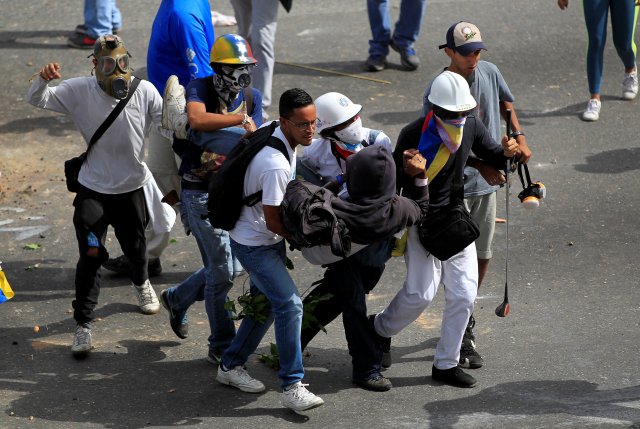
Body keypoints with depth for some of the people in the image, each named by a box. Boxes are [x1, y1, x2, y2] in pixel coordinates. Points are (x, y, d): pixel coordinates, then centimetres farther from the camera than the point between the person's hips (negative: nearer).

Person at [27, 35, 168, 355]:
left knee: (135, 246, 23)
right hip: (93, 191, -2)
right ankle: (83, 324, 1)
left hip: (133, 188, 2)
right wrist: (43, 79, -34)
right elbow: (36, 100, -13)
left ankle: (141, 283, 57)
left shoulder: (145, 92, -13)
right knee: (91, 257, -9)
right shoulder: (80, 92, -14)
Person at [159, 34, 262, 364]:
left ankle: (177, 299, 41)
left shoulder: (252, 97, 5)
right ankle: (222, 346, 8)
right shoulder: (199, 89, -12)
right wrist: (241, 119, -29)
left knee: (227, 267, 15)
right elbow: (197, 119, -34)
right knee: (222, 269, -5)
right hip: (200, 192, -6)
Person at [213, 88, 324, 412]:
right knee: (290, 304, -16)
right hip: (254, 244, -10)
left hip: (267, 240, 10)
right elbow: (272, 220, -25)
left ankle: (231, 366, 33)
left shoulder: (272, 136, -4)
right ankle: (292, 387, -14)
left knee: (266, 304, 18)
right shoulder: (276, 165, -33)